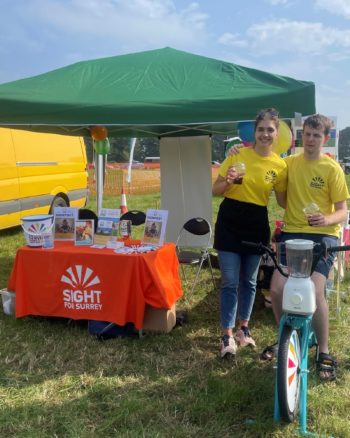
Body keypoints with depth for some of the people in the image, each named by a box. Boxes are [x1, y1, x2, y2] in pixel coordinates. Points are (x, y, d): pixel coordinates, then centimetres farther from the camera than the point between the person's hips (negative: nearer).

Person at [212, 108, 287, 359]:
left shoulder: (280, 165, -2)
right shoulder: (238, 155, -6)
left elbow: (283, 200, 8)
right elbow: (216, 190, -2)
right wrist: (227, 182, -21)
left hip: (257, 224, 2)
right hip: (230, 221, -2)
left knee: (250, 281, 14)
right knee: (230, 281, -1)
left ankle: (243, 328, 33)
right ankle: (228, 336, 10)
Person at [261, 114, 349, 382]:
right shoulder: (289, 163, 7)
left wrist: (327, 219, -24)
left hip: (323, 235, -3)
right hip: (292, 233, 3)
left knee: (315, 291, -21)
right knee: (276, 289, -10)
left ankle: (324, 352, 1)